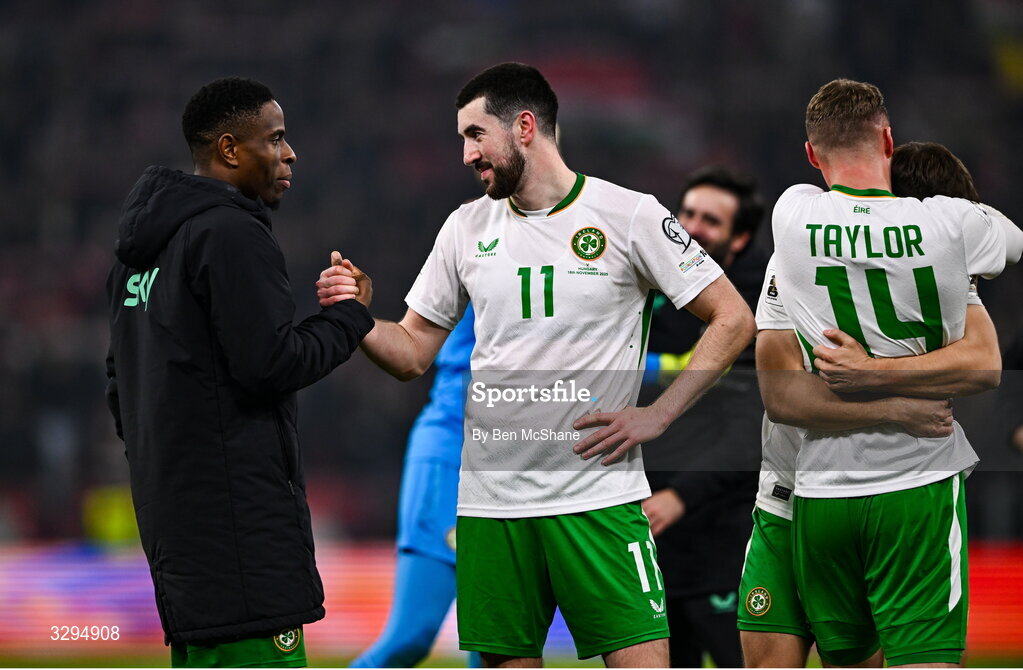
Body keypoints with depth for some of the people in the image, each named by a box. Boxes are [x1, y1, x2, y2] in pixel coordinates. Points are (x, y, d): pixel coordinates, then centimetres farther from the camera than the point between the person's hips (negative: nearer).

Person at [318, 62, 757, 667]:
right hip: (490, 498, 4)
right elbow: (413, 353, 16)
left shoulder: (629, 215, -3)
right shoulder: (467, 227, 12)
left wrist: (655, 417, -9)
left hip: (598, 496, -4)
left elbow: (733, 321, -1)